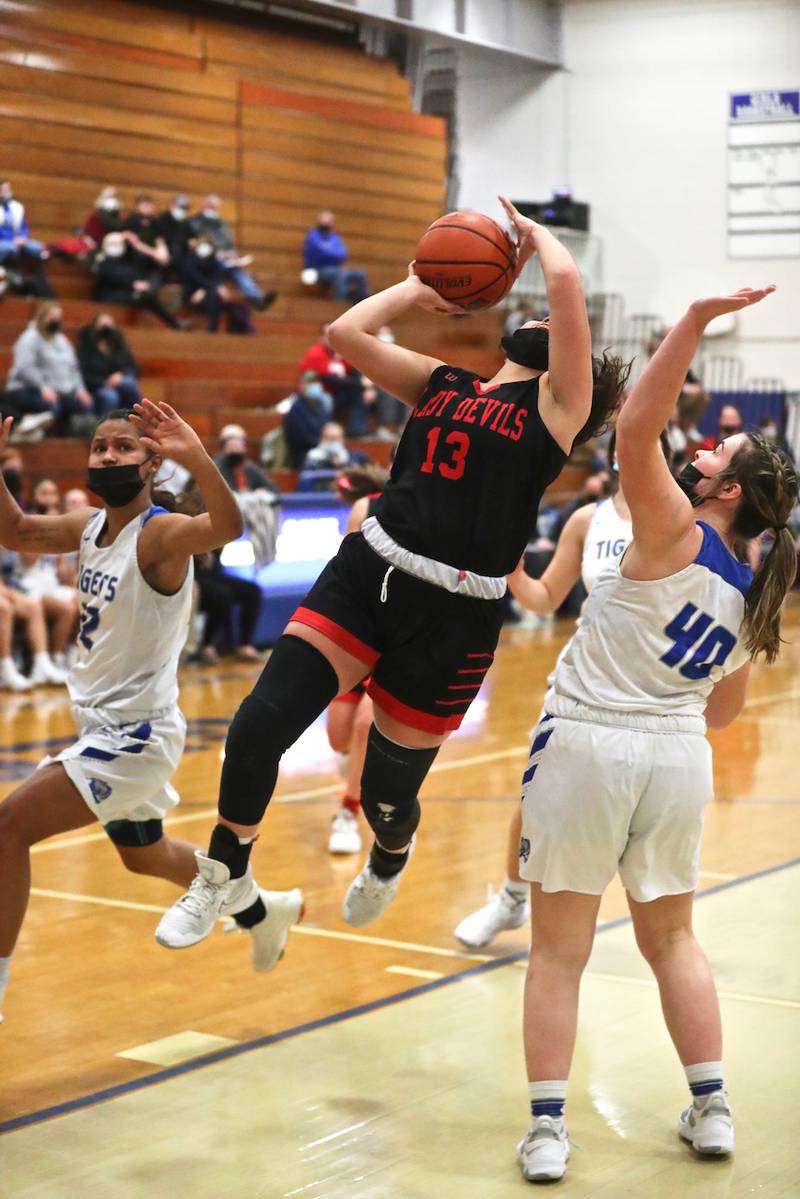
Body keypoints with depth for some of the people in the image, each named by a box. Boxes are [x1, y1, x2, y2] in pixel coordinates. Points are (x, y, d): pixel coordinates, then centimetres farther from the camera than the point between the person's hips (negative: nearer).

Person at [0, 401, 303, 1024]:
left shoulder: (160, 533, -21)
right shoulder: (90, 526, 3)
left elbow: (227, 527, -41)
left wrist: (196, 456, -56)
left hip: (136, 734, -10)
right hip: (107, 729, 10)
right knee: (145, 855, 29)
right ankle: (261, 909, 51)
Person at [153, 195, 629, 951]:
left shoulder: (558, 404, 2)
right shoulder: (442, 385, 16)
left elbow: (566, 280, -9)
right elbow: (347, 333, 10)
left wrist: (534, 234, 11)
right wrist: (419, 286, 21)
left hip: (454, 614, -3)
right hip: (366, 573, 3)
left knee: (387, 789, 8)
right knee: (259, 726, -11)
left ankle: (388, 863, 46)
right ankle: (226, 875, 14)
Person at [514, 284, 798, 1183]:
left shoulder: (675, 533, -10)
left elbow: (636, 428, -21)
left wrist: (696, 321, -22)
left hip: (588, 744, -5)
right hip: (679, 758, 6)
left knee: (559, 948, 4)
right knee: (672, 937, 22)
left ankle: (547, 1130, 4)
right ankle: (711, 1109, 23)